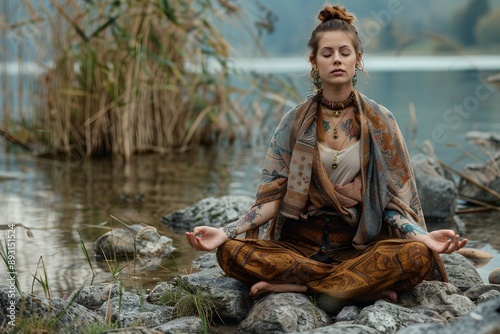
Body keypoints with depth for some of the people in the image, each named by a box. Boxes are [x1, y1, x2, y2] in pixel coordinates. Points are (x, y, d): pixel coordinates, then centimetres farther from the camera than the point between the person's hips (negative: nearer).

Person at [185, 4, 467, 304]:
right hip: (301, 243, 1)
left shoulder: (380, 122, 4)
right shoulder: (295, 122, 6)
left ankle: (293, 285, -24)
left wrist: (423, 236, -20)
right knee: (231, 252, -28)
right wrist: (225, 232, -15)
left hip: (359, 244, -1)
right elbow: (272, 196, 2)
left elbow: (393, 198, 0)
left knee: (418, 256, -32)